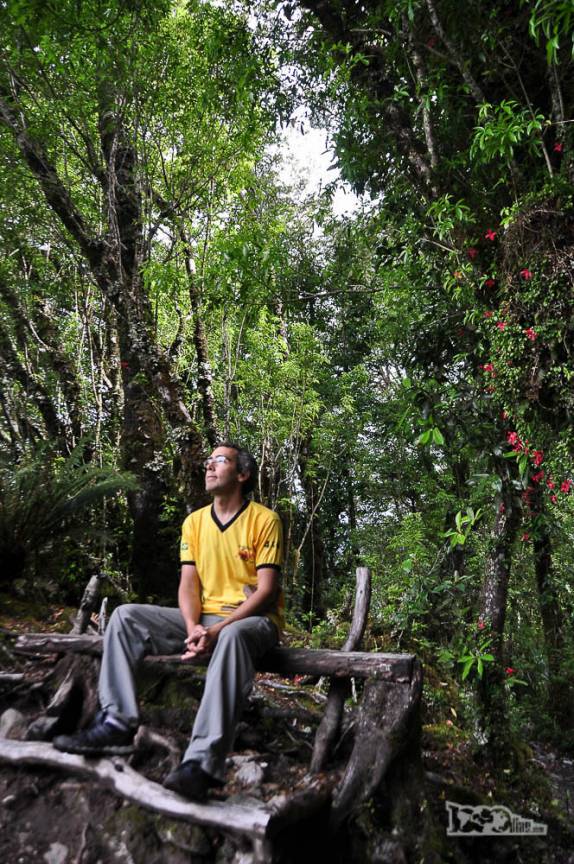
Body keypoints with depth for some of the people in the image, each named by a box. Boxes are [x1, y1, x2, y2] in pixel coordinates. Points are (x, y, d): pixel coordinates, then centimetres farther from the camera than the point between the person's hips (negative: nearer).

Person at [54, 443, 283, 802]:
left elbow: (266, 590, -14)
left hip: (252, 620, -5)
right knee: (127, 616, -11)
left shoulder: (265, 520, -8)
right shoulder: (194, 521, 9)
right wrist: (192, 627, -17)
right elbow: (188, 583, 3)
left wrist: (217, 630, -24)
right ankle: (117, 723, -21)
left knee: (233, 636, -41)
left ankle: (203, 762, -43)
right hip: (204, 618, 6)